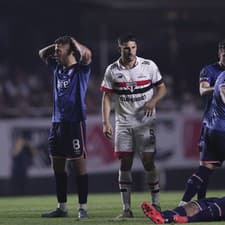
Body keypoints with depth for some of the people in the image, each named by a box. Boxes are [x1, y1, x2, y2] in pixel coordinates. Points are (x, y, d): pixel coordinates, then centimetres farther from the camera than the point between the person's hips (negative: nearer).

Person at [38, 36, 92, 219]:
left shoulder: (81, 69, -4)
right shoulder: (57, 68, 15)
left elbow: (87, 54, -24)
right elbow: (42, 53, 29)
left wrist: (74, 43, -6)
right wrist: (57, 45, 15)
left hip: (75, 122, -7)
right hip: (57, 121, 7)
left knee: (79, 164, -4)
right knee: (57, 166, 9)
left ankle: (83, 208, -1)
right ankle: (62, 207, 16)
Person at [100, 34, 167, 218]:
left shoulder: (149, 66, -3)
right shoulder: (112, 70, 0)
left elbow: (162, 88, 5)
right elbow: (107, 97, 4)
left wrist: (153, 101, -16)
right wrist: (106, 122, -6)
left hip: (145, 122, -1)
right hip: (123, 123, 2)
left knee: (148, 162, -5)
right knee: (125, 164, -2)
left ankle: (156, 204, 6)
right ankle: (126, 209, 2)